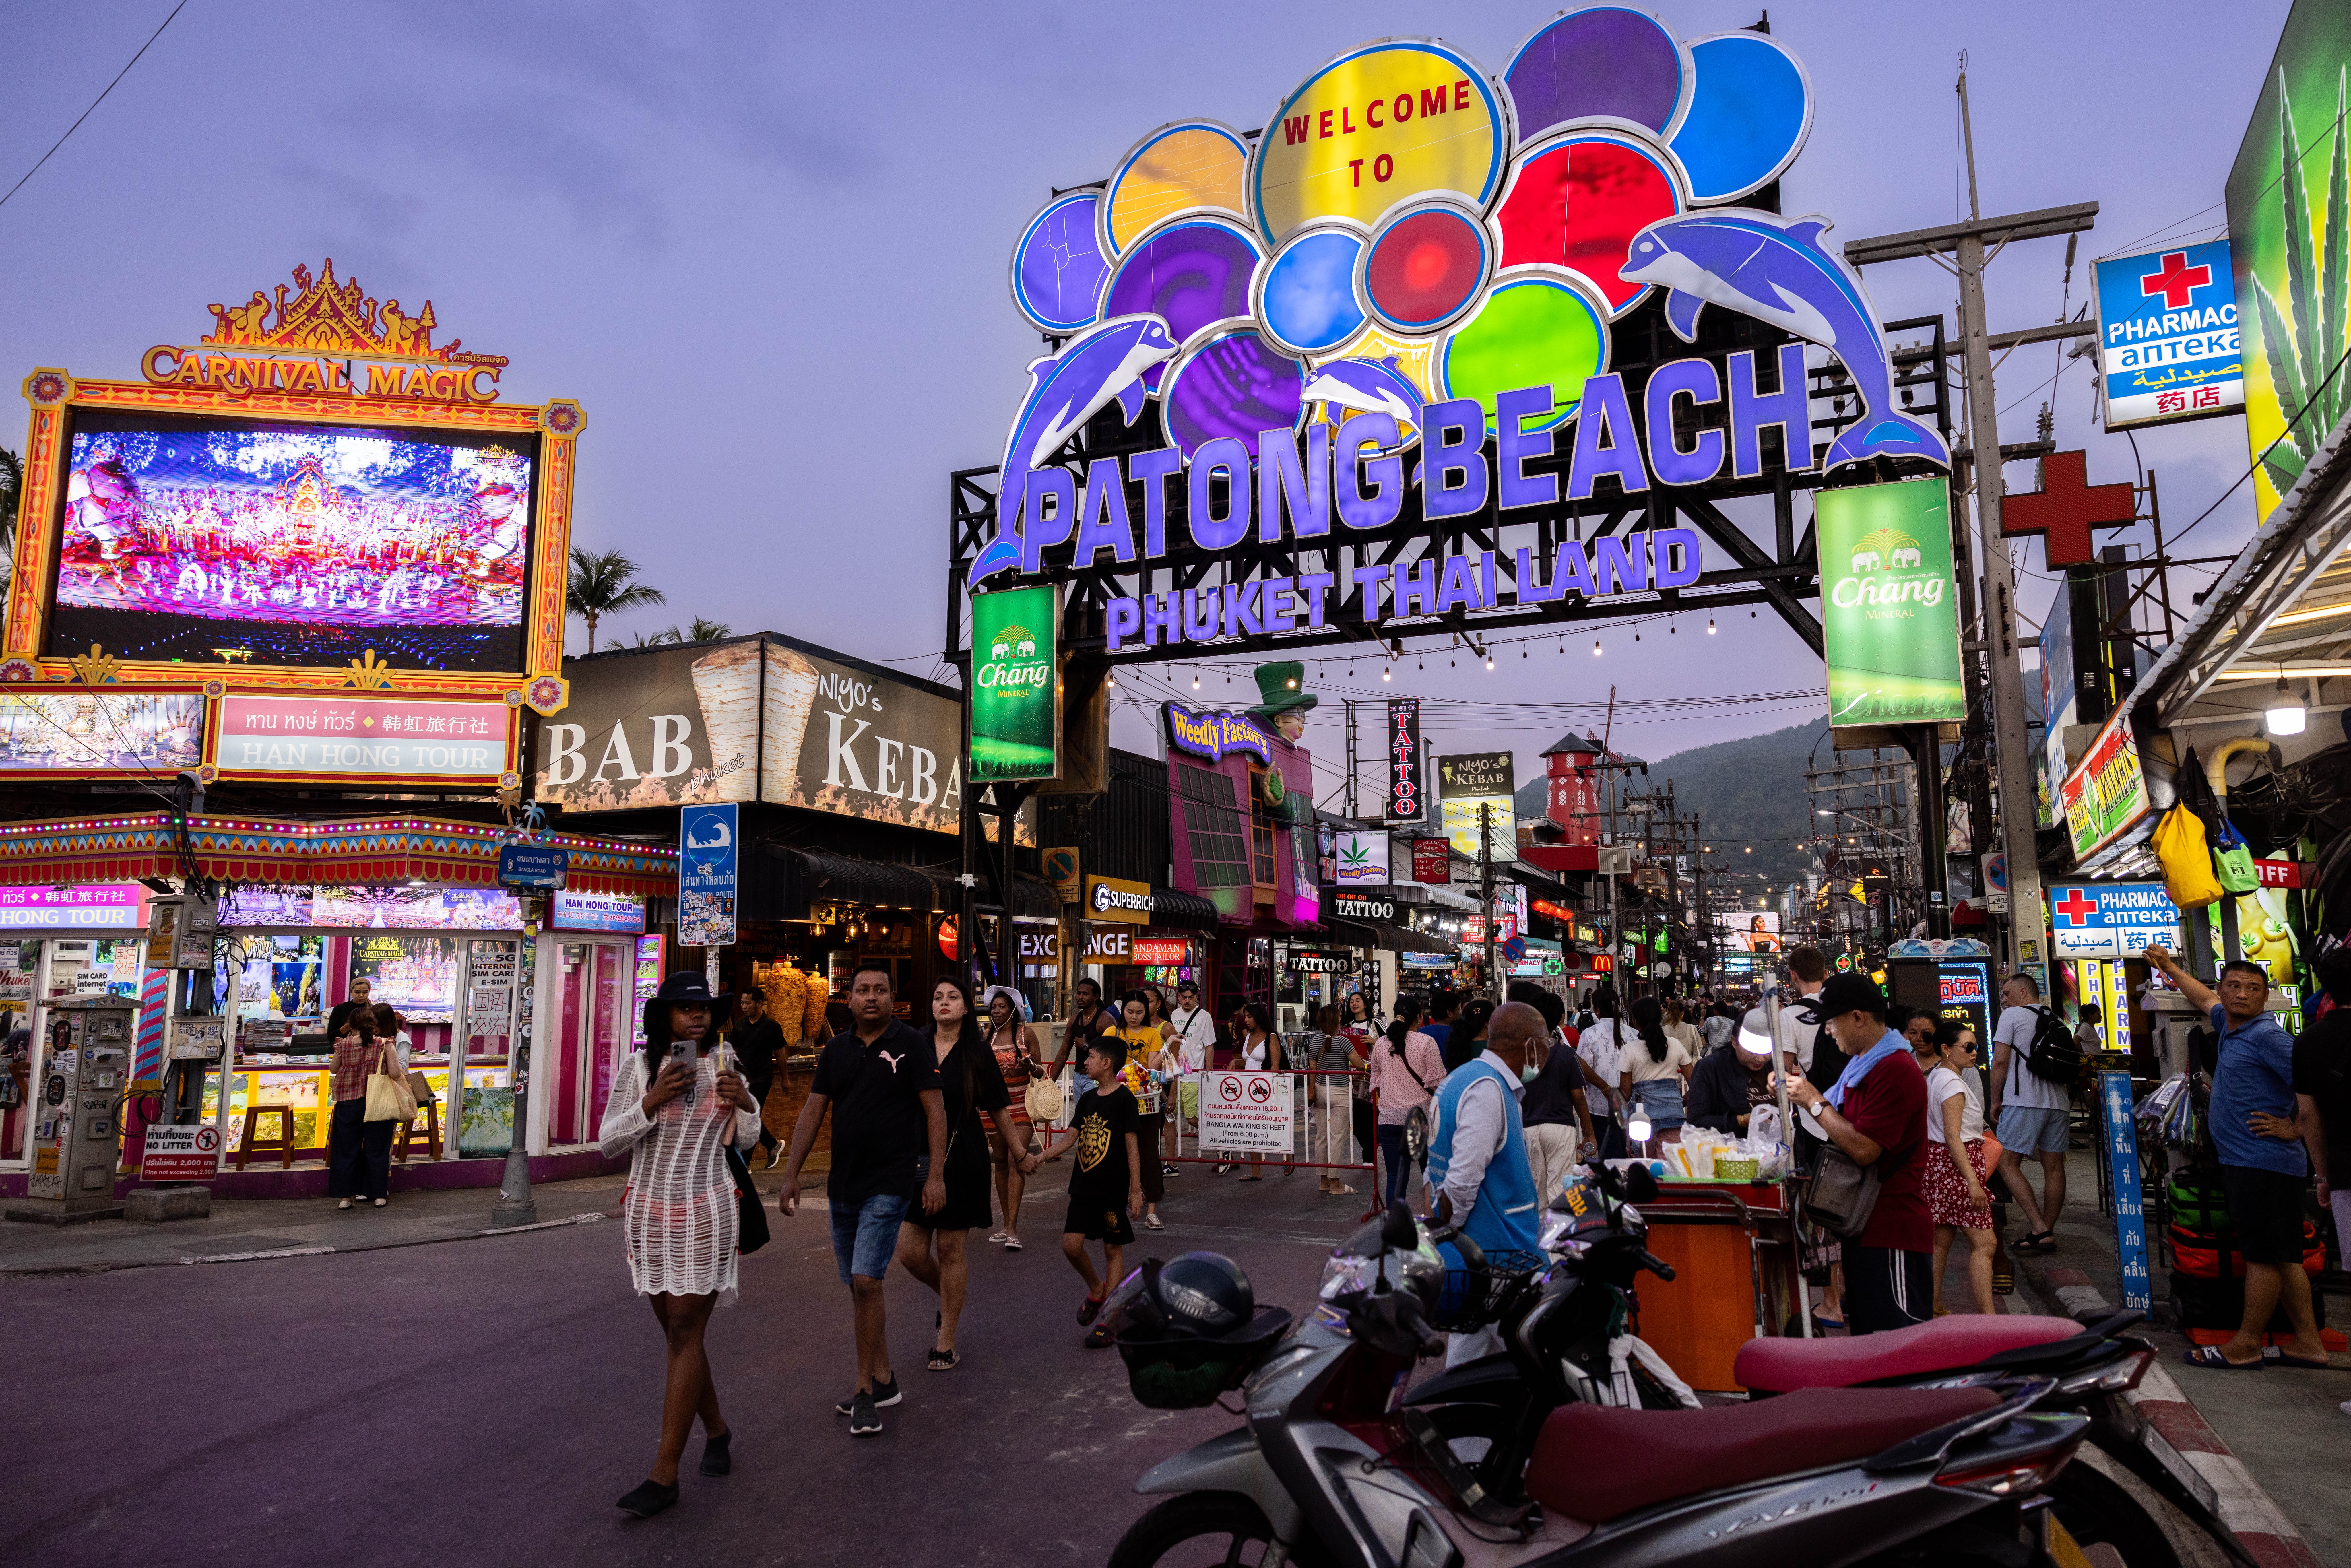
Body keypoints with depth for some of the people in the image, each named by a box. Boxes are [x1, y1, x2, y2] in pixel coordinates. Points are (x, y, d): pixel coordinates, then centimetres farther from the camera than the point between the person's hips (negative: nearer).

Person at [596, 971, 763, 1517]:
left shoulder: (724, 1062, 1)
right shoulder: (638, 1065, -3)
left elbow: (746, 1141, 12)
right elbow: (607, 1145, -3)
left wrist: (745, 1104, -9)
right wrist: (651, 1103, -17)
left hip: (707, 1211, -1)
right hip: (649, 1211, 1)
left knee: (685, 1332, -4)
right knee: (678, 1329, 11)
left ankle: (664, 1475, 0)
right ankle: (716, 1429, 33)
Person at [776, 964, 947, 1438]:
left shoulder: (911, 1045, -5)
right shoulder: (835, 1051, 8)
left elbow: (935, 1109, -7)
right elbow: (813, 1111, 8)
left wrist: (936, 1175, -14)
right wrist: (791, 1174, 3)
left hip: (890, 1183, -6)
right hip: (843, 1184, 6)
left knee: (866, 1282, -12)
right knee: (857, 1287, 12)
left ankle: (866, 1388, 1)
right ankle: (883, 1380, 25)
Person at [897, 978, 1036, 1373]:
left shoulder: (977, 1053, -1)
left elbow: (999, 1109, 3)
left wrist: (1020, 1153, 6)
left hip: (963, 1159, -2)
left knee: (949, 1250, 1)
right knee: (910, 1253, 0)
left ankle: (947, 1344, 15)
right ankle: (947, 1295, 33)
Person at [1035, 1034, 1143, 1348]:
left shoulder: (1124, 1099, -10)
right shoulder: (1087, 1099, 9)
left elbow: (1132, 1145, -11)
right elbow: (1071, 1138, 7)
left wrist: (1136, 1190, -12)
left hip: (1114, 1189, -6)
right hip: (1084, 1186, 6)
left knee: (1113, 1249, 3)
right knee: (1071, 1245, 1)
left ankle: (1107, 1320, 10)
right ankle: (1096, 1290, 28)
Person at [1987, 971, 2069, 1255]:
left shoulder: (2012, 1015, -2)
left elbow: (2000, 1061, -9)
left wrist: (1995, 1100, -1)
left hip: (2024, 1101, -7)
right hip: (2059, 1102, 7)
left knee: (2008, 1163, -4)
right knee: (2054, 1167, 8)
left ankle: (2040, 1230, -14)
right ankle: (2047, 1235, 12)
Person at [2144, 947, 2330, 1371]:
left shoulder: (2267, 1035, -13)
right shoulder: (2229, 1024, 14)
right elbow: (2206, 998, 36)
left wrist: (2294, 1130, -14)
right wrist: (2170, 967, 44)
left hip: (2263, 1162, -9)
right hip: (2244, 1161, 9)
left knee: (2262, 1256, -2)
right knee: (2283, 1257, 12)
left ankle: (2246, 1345, 3)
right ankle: (2308, 1344, 18)